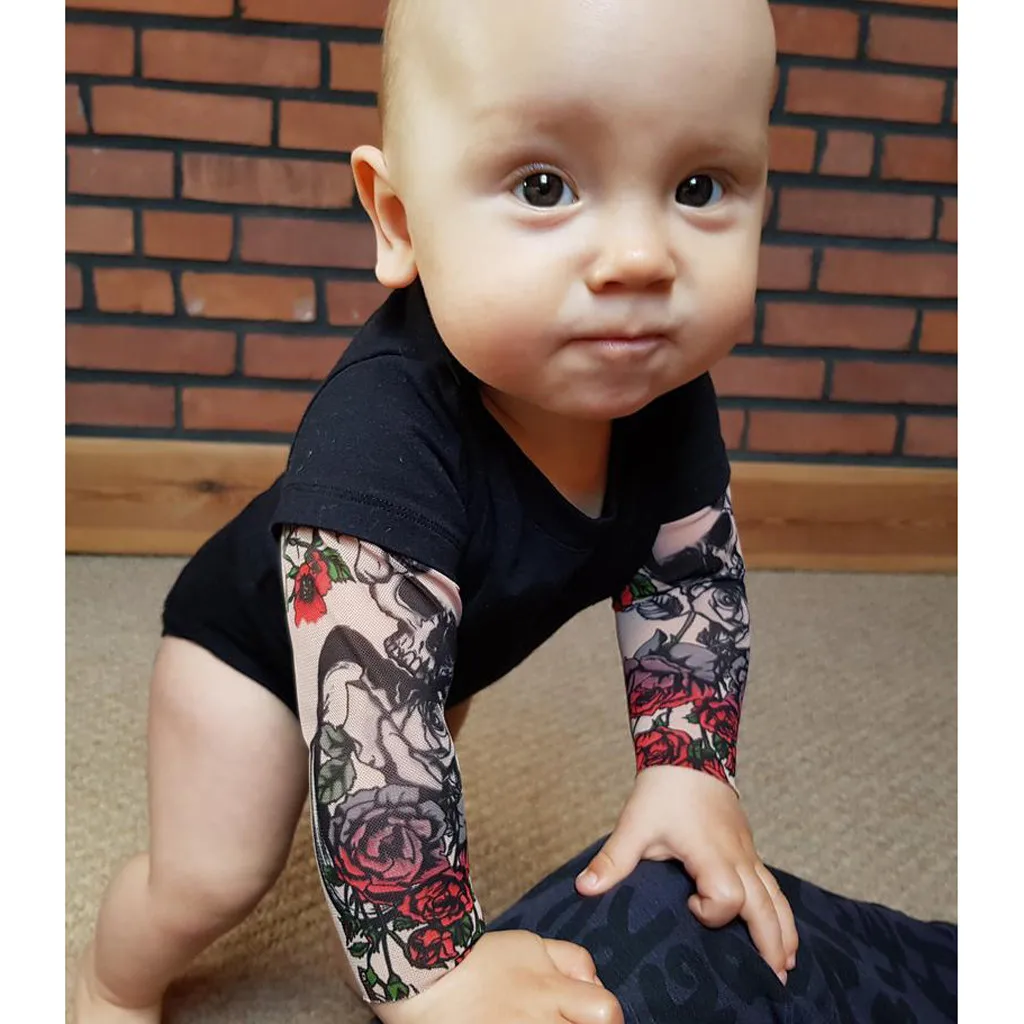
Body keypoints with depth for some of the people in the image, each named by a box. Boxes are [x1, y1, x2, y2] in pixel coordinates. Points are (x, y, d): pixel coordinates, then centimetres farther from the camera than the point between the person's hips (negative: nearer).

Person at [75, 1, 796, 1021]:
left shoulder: (663, 386, -25)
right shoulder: (382, 438, -46)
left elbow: (691, 580, -12)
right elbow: (364, 727, -47)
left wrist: (688, 767, -20)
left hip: (444, 640, 6)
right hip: (259, 639, -5)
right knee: (210, 875, 1)